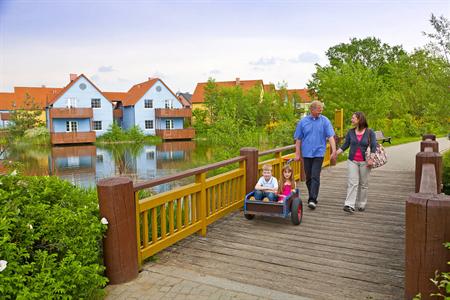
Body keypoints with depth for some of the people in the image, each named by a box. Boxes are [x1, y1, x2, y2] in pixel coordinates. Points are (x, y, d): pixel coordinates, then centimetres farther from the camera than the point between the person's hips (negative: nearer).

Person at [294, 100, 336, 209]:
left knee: (315, 177, -9)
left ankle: (312, 200, -9)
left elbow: (331, 137, -6)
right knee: (308, 177, 11)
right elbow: (298, 139, 7)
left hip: (318, 153, -2)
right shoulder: (303, 122, 3)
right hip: (306, 154, 2)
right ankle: (311, 198, 26)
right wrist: (297, 153, 4)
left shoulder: (325, 121, -1)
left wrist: (334, 151, -15)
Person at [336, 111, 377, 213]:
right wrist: (336, 153, -4)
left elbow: (373, 146, -4)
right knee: (352, 183, -6)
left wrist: (371, 158, -16)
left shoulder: (370, 132, 0)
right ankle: (349, 205, -11)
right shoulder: (350, 132, 6)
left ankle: (361, 204, 20)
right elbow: (345, 145, 8)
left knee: (363, 184, 7)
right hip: (352, 161, 1)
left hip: (364, 162, -1)